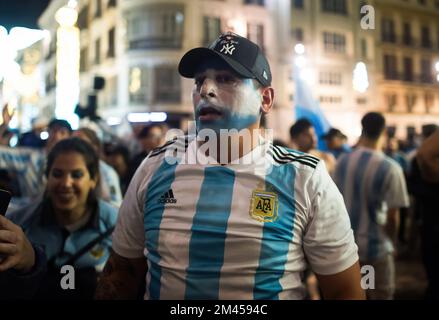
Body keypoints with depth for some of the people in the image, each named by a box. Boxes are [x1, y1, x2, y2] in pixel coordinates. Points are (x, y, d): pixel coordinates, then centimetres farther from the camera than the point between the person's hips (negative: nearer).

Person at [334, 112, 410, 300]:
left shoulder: (342, 162, -4)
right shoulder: (390, 168, -17)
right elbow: (393, 216, -13)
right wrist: (392, 243, 2)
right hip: (376, 246, -4)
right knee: (380, 296, 12)